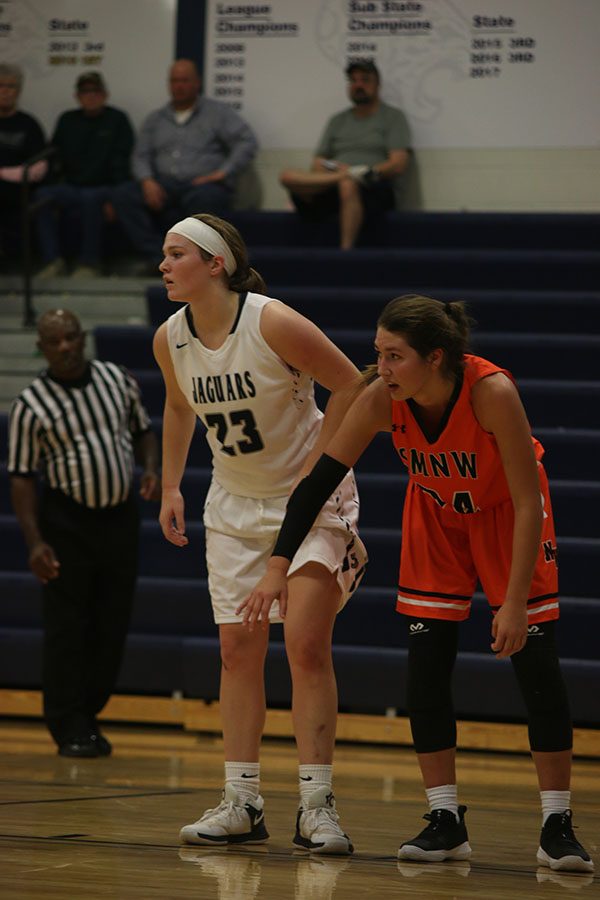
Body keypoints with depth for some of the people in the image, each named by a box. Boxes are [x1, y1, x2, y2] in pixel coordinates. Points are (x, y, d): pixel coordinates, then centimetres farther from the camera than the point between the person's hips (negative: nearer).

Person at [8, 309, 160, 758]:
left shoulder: (118, 379, 3)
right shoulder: (31, 405, -8)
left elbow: (142, 431, 16)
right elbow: (22, 478, -7)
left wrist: (151, 469, -5)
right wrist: (35, 542, -14)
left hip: (120, 516, 4)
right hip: (66, 521, -4)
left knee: (112, 625, 6)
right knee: (67, 628, -4)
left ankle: (88, 716, 19)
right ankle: (69, 729, 2)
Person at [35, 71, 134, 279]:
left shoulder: (117, 120, 7)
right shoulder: (68, 120, 19)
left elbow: (122, 163, -2)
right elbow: (55, 159, 17)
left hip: (103, 188, -4)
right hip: (71, 187, 4)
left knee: (89, 198, -38)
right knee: (43, 195, -27)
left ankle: (90, 262, -27)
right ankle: (53, 260, -27)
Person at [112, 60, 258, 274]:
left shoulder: (218, 112, 11)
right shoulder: (155, 119, 23)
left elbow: (247, 142, 1)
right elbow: (141, 157, 14)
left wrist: (223, 172, -11)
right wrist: (147, 181, -8)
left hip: (204, 184, -4)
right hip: (165, 185, 4)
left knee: (204, 198, -41)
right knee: (123, 196, -23)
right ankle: (156, 256, -29)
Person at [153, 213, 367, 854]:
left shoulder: (273, 323, -23)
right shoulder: (169, 338, -5)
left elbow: (349, 386, -14)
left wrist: (315, 468, -16)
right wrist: (170, 488, 14)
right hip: (234, 503, 6)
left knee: (306, 644, -13)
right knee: (238, 649, 4)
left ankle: (316, 807, -7)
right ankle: (242, 805, 11)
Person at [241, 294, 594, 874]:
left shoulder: (492, 392, -37)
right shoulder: (381, 400, -28)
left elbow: (529, 504, -31)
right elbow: (319, 478, -22)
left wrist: (515, 602, -33)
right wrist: (278, 566, -30)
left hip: (506, 512, -3)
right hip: (435, 510, 3)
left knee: (535, 662, -10)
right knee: (426, 667, -5)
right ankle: (446, 822, 4)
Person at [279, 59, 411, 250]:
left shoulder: (393, 117, 13)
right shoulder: (337, 121, 26)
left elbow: (398, 165, 0)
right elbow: (317, 166, 17)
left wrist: (367, 171, -14)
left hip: (375, 190, -4)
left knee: (348, 185, -41)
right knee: (287, 176, -24)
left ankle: (346, 250, -40)